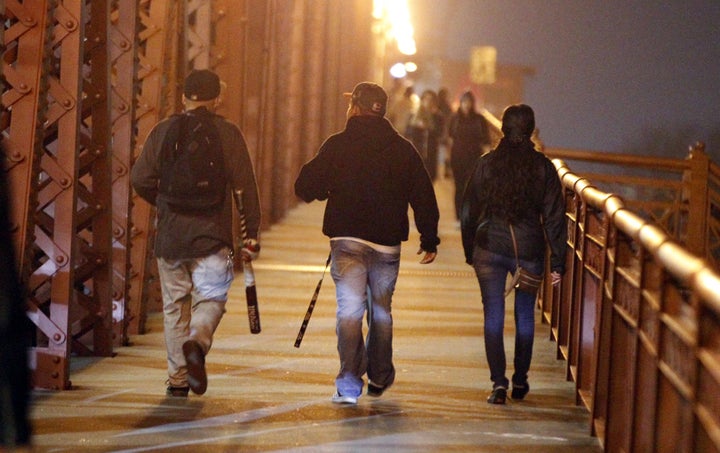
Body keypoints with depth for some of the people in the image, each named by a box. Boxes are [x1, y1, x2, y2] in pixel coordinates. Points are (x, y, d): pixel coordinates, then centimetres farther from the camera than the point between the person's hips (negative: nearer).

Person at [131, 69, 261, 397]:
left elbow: (140, 179, 0)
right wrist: (251, 235, 2)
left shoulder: (163, 131, 4)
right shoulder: (227, 133, 0)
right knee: (210, 298, 5)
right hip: (212, 235, -2)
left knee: (175, 305, 9)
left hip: (169, 236, 2)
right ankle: (197, 342, -26)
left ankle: (177, 379, 8)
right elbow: (245, 186, -3)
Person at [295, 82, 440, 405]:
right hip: (387, 242, 3)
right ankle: (379, 378, 29)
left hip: (347, 240, -3)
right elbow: (424, 197, 5)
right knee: (381, 310, 17)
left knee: (349, 308, -6)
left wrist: (329, 189, 19)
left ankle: (349, 383, -17)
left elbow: (305, 187, -3)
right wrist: (429, 239, 12)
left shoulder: (337, 145, -2)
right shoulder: (403, 150, 5)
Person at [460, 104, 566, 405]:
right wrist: (557, 262, 1)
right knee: (525, 316, 15)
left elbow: (470, 211, 3)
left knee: (493, 315, 3)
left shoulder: (486, 164, -2)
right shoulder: (543, 168, -4)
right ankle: (520, 381, 22)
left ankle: (498, 382, -8)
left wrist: (470, 251, 13)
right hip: (529, 251, 1)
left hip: (489, 248, 0)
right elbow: (554, 217, -3)